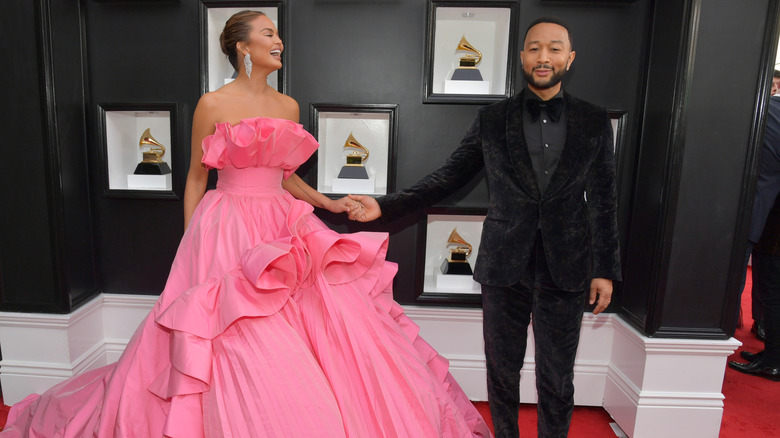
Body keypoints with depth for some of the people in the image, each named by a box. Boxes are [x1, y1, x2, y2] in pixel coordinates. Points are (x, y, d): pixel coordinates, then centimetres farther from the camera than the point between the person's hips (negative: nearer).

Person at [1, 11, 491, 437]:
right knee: (242, 352, -4)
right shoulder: (213, 105, -2)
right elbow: (196, 180, 3)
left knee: (327, 330, 3)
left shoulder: (288, 106, 12)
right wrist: (191, 245, 1)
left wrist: (329, 204, 7)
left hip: (284, 233, 5)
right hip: (229, 232, -5)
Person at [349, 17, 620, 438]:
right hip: (503, 266, 0)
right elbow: (448, 177, 3)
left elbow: (603, 201, 5)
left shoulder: (594, 122, 3)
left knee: (557, 379, 11)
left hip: (565, 269, 0)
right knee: (502, 371, 14)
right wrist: (385, 206, -6)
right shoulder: (492, 119, 2)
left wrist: (605, 270, 4)